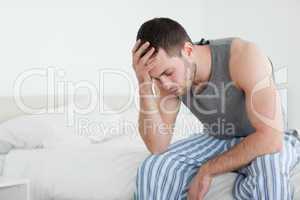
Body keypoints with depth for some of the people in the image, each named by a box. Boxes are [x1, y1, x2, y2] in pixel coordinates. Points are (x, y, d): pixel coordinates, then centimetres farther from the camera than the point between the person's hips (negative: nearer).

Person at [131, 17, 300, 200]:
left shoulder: (244, 56, -32)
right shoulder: (166, 77, -15)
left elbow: (271, 137, -36)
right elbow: (157, 147, -19)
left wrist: (207, 170, -29)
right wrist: (145, 84, -31)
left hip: (267, 142, -3)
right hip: (217, 141, 3)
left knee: (268, 169, -39)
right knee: (152, 169, -22)